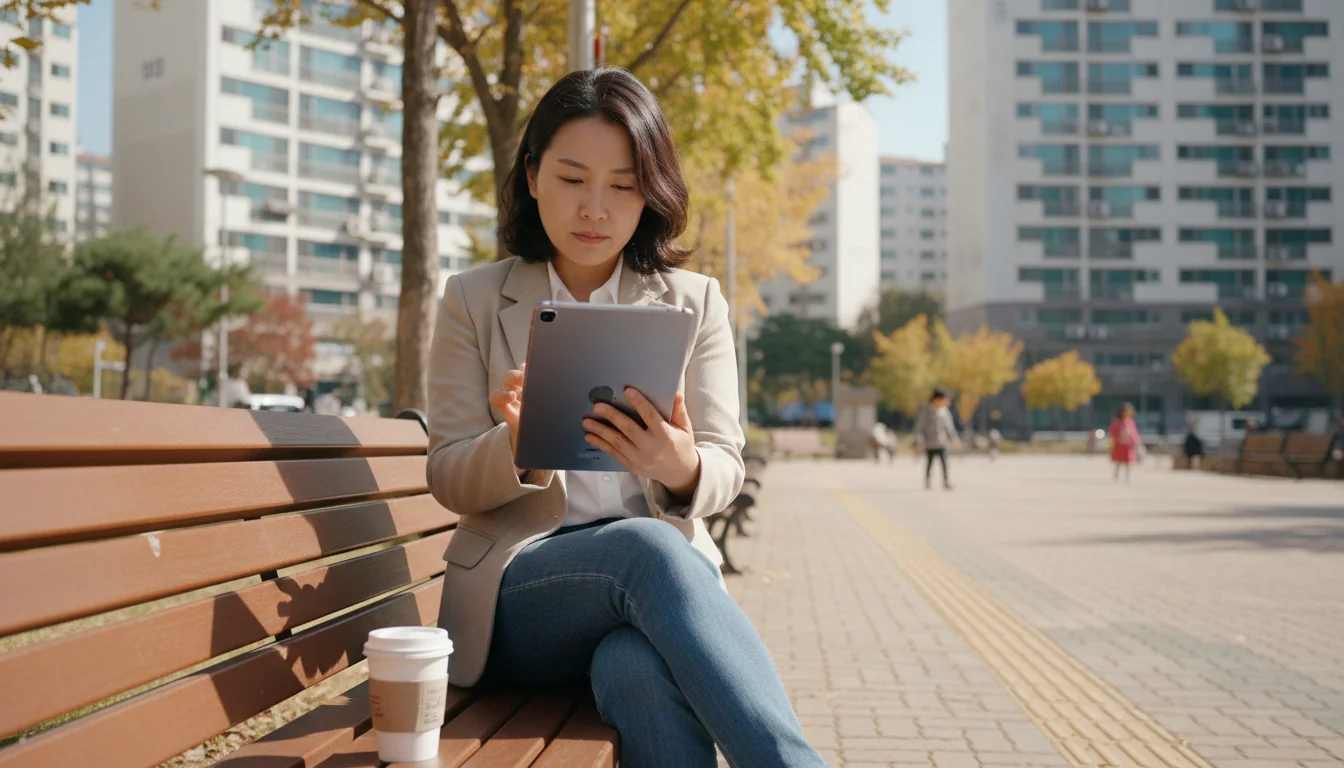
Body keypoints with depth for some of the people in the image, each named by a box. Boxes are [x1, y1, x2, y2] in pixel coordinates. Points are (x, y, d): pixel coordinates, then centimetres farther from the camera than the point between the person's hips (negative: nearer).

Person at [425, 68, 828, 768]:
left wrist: (681, 469, -22)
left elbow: (725, 470, 5)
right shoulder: (473, 301, 8)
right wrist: (518, 446, -21)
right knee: (648, 546, -36)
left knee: (640, 672, -38)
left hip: (665, 578, 1)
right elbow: (448, 479, 4)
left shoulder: (695, 302, 11)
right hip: (517, 593, 0)